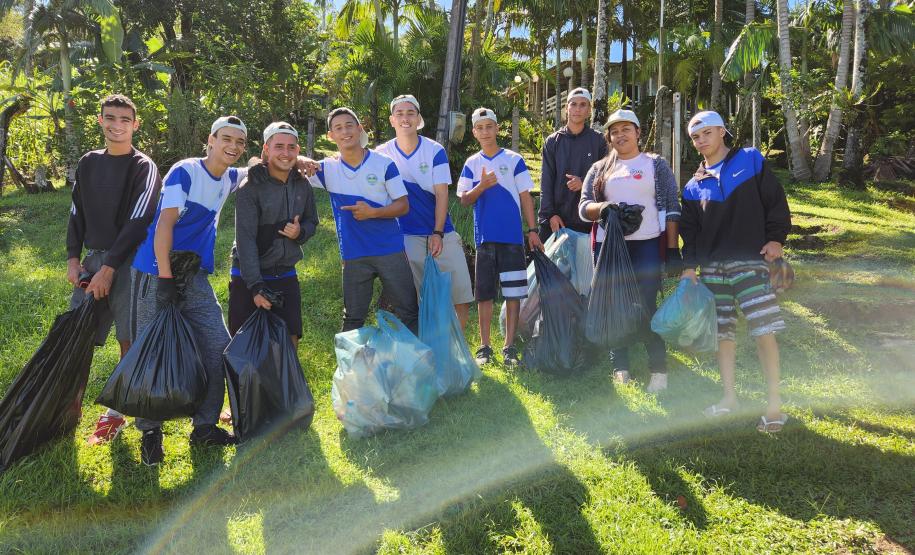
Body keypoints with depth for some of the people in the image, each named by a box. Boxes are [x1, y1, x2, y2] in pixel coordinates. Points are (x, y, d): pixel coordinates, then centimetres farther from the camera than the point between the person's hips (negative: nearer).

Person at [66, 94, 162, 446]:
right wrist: (73, 257, 5)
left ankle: (116, 414, 12)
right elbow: (77, 212, 17)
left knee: (129, 340, -1)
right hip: (92, 259, 5)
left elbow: (138, 221, -12)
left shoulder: (143, 167, -5)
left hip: (128, 262, -5)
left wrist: (109, 267, -16)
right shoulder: (88, 163, 13)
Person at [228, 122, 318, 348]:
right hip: (249, 277, -4)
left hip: (286, 276, 4)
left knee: (290, 343, 6)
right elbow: (246, 239, -19)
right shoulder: (251, 187, -14)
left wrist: (300, 232, -11)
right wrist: (256, 286, -25)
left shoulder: (303, 185, 2)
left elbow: (312, 222, 14)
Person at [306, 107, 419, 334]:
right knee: (353, 319, 10)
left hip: (391, 251, -1)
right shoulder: (327, 168, 2)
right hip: (354, 256, 1)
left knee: (409, 312, 5)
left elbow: (403, 205, -1)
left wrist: (373, 212, -18)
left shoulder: (384, 164, -2)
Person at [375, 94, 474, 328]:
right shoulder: (382, 154, 1)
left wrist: (437, 234, -12)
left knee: (461, 296, 0)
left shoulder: (435, 151, -1)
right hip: (407, 237, 0)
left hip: (441, 233, 1)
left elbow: (442, 194, -5)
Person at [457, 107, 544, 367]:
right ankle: (484, 347, 13)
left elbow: (525, 197, 5)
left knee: (513, 292, -1)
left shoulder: (514, 160, 5)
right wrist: (482, 186, -14)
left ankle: (510, 347, 7)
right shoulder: (472, 164, 10)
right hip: (484, 236, 1)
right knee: (484, 293, 4)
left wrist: (533, 230, -1)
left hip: (512, 236, -1)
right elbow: (464, 199, 5)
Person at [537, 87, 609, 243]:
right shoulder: (552, 141, 10)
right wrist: (550, 214, -6)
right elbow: (546, 182, 4)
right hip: (556, 220, 1)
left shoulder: (598, 141, 7)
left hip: (588, 220, -1)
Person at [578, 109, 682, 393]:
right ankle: (620, 368, 14)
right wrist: (602, 207, -16)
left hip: (646, 246, -3)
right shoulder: (599, 170, 15)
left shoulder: (656, 165, 9)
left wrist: (673, 249, -3)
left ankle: (659, 369, 3)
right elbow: (584, 207, 7)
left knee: (645, 310, -9)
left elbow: (672, 208, 5)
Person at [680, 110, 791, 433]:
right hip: (712, 267, 4)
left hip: (750, 261, -4)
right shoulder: (694, 186, 12)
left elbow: (775, 200, 3)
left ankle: (774, 405, -3)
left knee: (764, 330, -10)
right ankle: (729, 397, 18)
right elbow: (689, 230, 12)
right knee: (723, 332, 8)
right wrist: (689, 266, 3)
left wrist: (776, 238, -6)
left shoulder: (750, 161, 4)